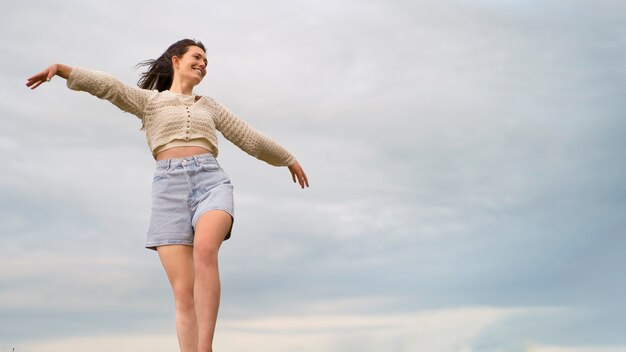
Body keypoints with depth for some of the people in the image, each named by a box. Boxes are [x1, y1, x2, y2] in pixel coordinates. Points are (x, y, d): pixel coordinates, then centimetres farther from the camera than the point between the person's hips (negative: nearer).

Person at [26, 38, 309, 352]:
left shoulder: (209, 106, 28)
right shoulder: (149, 100, 20)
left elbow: (250, 138, 36)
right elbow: (109, 87, 3)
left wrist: (288, 158, 43)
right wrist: (60, 69, -13)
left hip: (211, 181, 1)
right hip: (169, 187, 0)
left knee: (205, 251, -33)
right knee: (183, 292, -12)